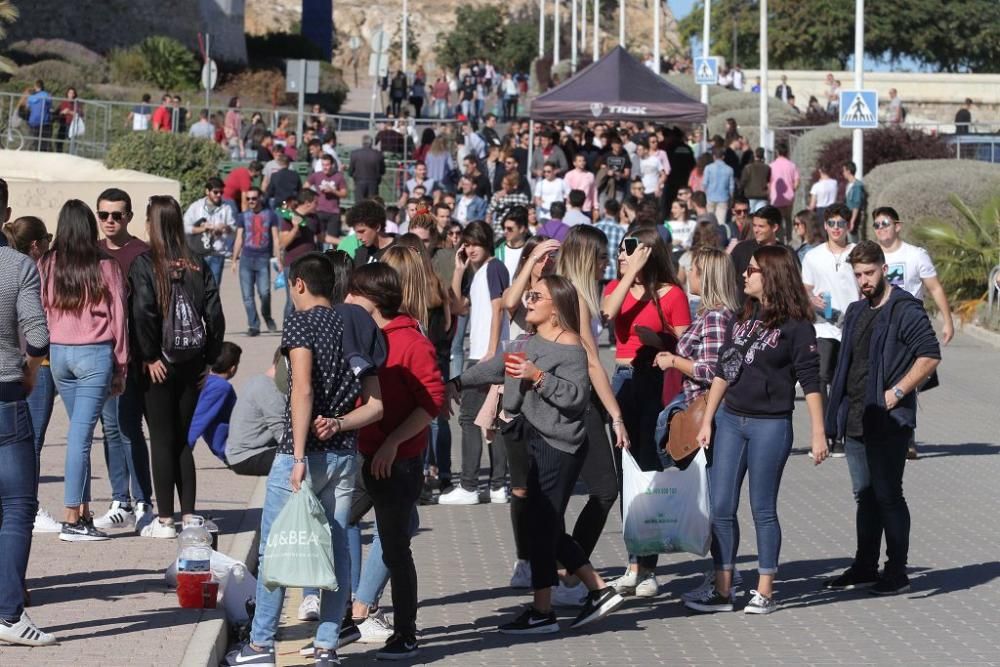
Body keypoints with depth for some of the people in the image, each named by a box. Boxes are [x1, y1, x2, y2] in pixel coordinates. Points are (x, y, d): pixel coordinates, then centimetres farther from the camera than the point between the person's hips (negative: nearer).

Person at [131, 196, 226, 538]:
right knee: (182, 439, 13)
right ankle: (189, 516, 14)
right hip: (191, 362, 4)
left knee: (161, 440, 3)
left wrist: (149, 356, -13)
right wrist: (208, 359, 7)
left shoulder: (144, 263, -9)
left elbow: (143, 312, -21)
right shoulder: (198, 265, 3)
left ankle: (165, 520, 4)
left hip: (159, 365, -4)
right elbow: (215, 314, 1)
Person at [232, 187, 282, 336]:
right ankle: (253, 325, 3)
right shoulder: (243, 216, 12)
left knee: (264, 292, -12)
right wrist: (235, 260, 6)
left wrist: (279, 260, 0)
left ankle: (267, 316, 16)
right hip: (246, 258, 2)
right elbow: (239, 239, 13)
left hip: (263, 259, -2)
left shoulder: (270, 215, 7)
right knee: (247, 295, -3)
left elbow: (275, 239, 6)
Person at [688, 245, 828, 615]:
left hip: (770, 425, -6)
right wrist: (707, 421, 11)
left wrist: (818, 432, -15)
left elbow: (810, 380, -11)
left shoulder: (795, 325, -9)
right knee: (721, 507, 4)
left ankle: (765, 592, 10)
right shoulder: (742, 318, 10)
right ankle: (722, 590, 9)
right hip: (730, 419, 6)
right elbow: (723, 372, 14)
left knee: (763, 509, 1)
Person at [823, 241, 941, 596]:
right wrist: (840, 411, 14)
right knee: (865, 496, 14)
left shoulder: (904, 309, -10)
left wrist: (897, 392, -20)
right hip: (856, 420, 8)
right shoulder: (856, 312, 16)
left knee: (888, 496, -4)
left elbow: (930, 356, -18)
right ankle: (865, 566, 22)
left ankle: (897, 572, 3)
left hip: (889, 422, -8)